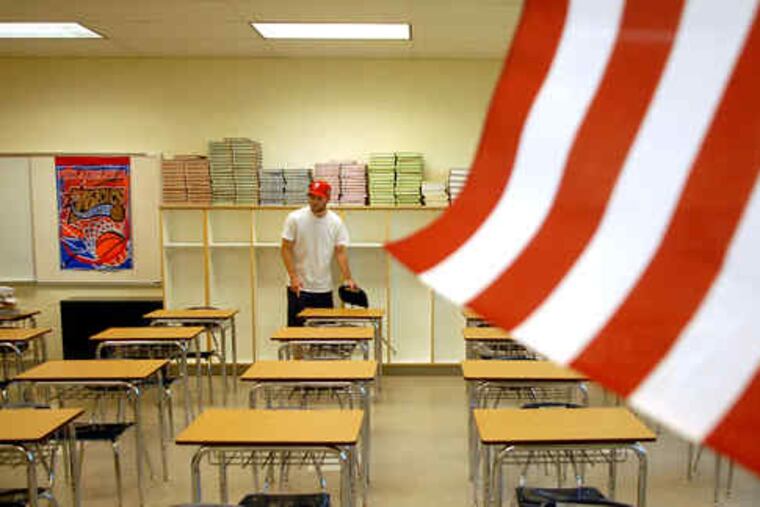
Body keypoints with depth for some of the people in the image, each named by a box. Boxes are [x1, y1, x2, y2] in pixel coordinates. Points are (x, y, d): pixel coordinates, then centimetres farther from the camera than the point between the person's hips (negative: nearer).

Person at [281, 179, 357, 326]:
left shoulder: (336, 222, -1)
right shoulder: (295, 218, -6)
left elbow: (340, 251, -5)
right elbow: (286, 249, -6)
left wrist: (347, 278, -18)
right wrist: (293, 277, -16)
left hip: (324, 288, 2)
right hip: (299, 287, -2)